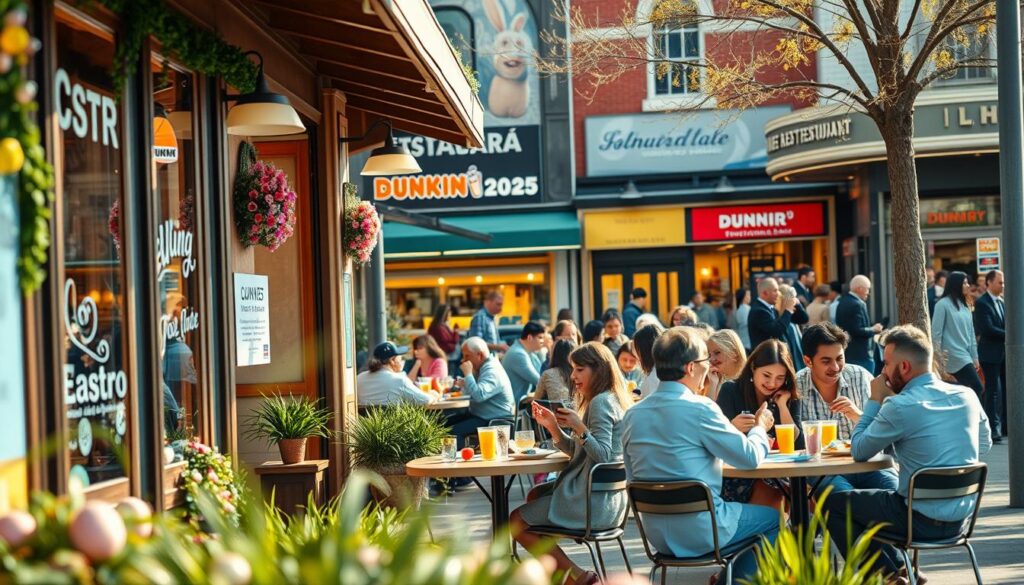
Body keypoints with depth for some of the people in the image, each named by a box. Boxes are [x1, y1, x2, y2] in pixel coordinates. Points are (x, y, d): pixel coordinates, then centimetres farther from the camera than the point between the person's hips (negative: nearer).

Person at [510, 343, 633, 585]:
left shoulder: (600, 402, -15)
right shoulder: (614, 400, 15)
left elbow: (603, 455, -23)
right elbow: (576, 450, 17)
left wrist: (579, 427, -31)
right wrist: (553, 426, 6)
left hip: (594, 502, -11)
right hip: (609, 498, 11)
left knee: (517, 521, -1)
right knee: (535, 495, 28)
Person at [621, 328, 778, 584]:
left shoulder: (632, 415, 2)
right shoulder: (699, 408, -18)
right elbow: (750, 457, -12)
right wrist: (759, 427, 10)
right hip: (699, 533, -7)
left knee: (739, 507, 31)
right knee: (772, 517, 19)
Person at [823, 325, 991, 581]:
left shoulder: (899, 407, -20)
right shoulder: (968, 396, -1)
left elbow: (859, 451, -6)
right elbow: (984, 444, 17)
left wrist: (875, 400, 3)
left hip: (923, 522, -7)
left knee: (832, 505, 10)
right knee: (862, 502, 28)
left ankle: (889, 574, 11)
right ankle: (898, 569, 21)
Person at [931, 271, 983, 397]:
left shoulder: (965, 305, 14)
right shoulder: (943, 304, -7)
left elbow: (971, 333, 16)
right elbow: (936, 332, -8)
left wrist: (974, 357, 13)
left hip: (966, 355, 7)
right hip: (954, 355, -7)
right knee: (977, 388, -15)